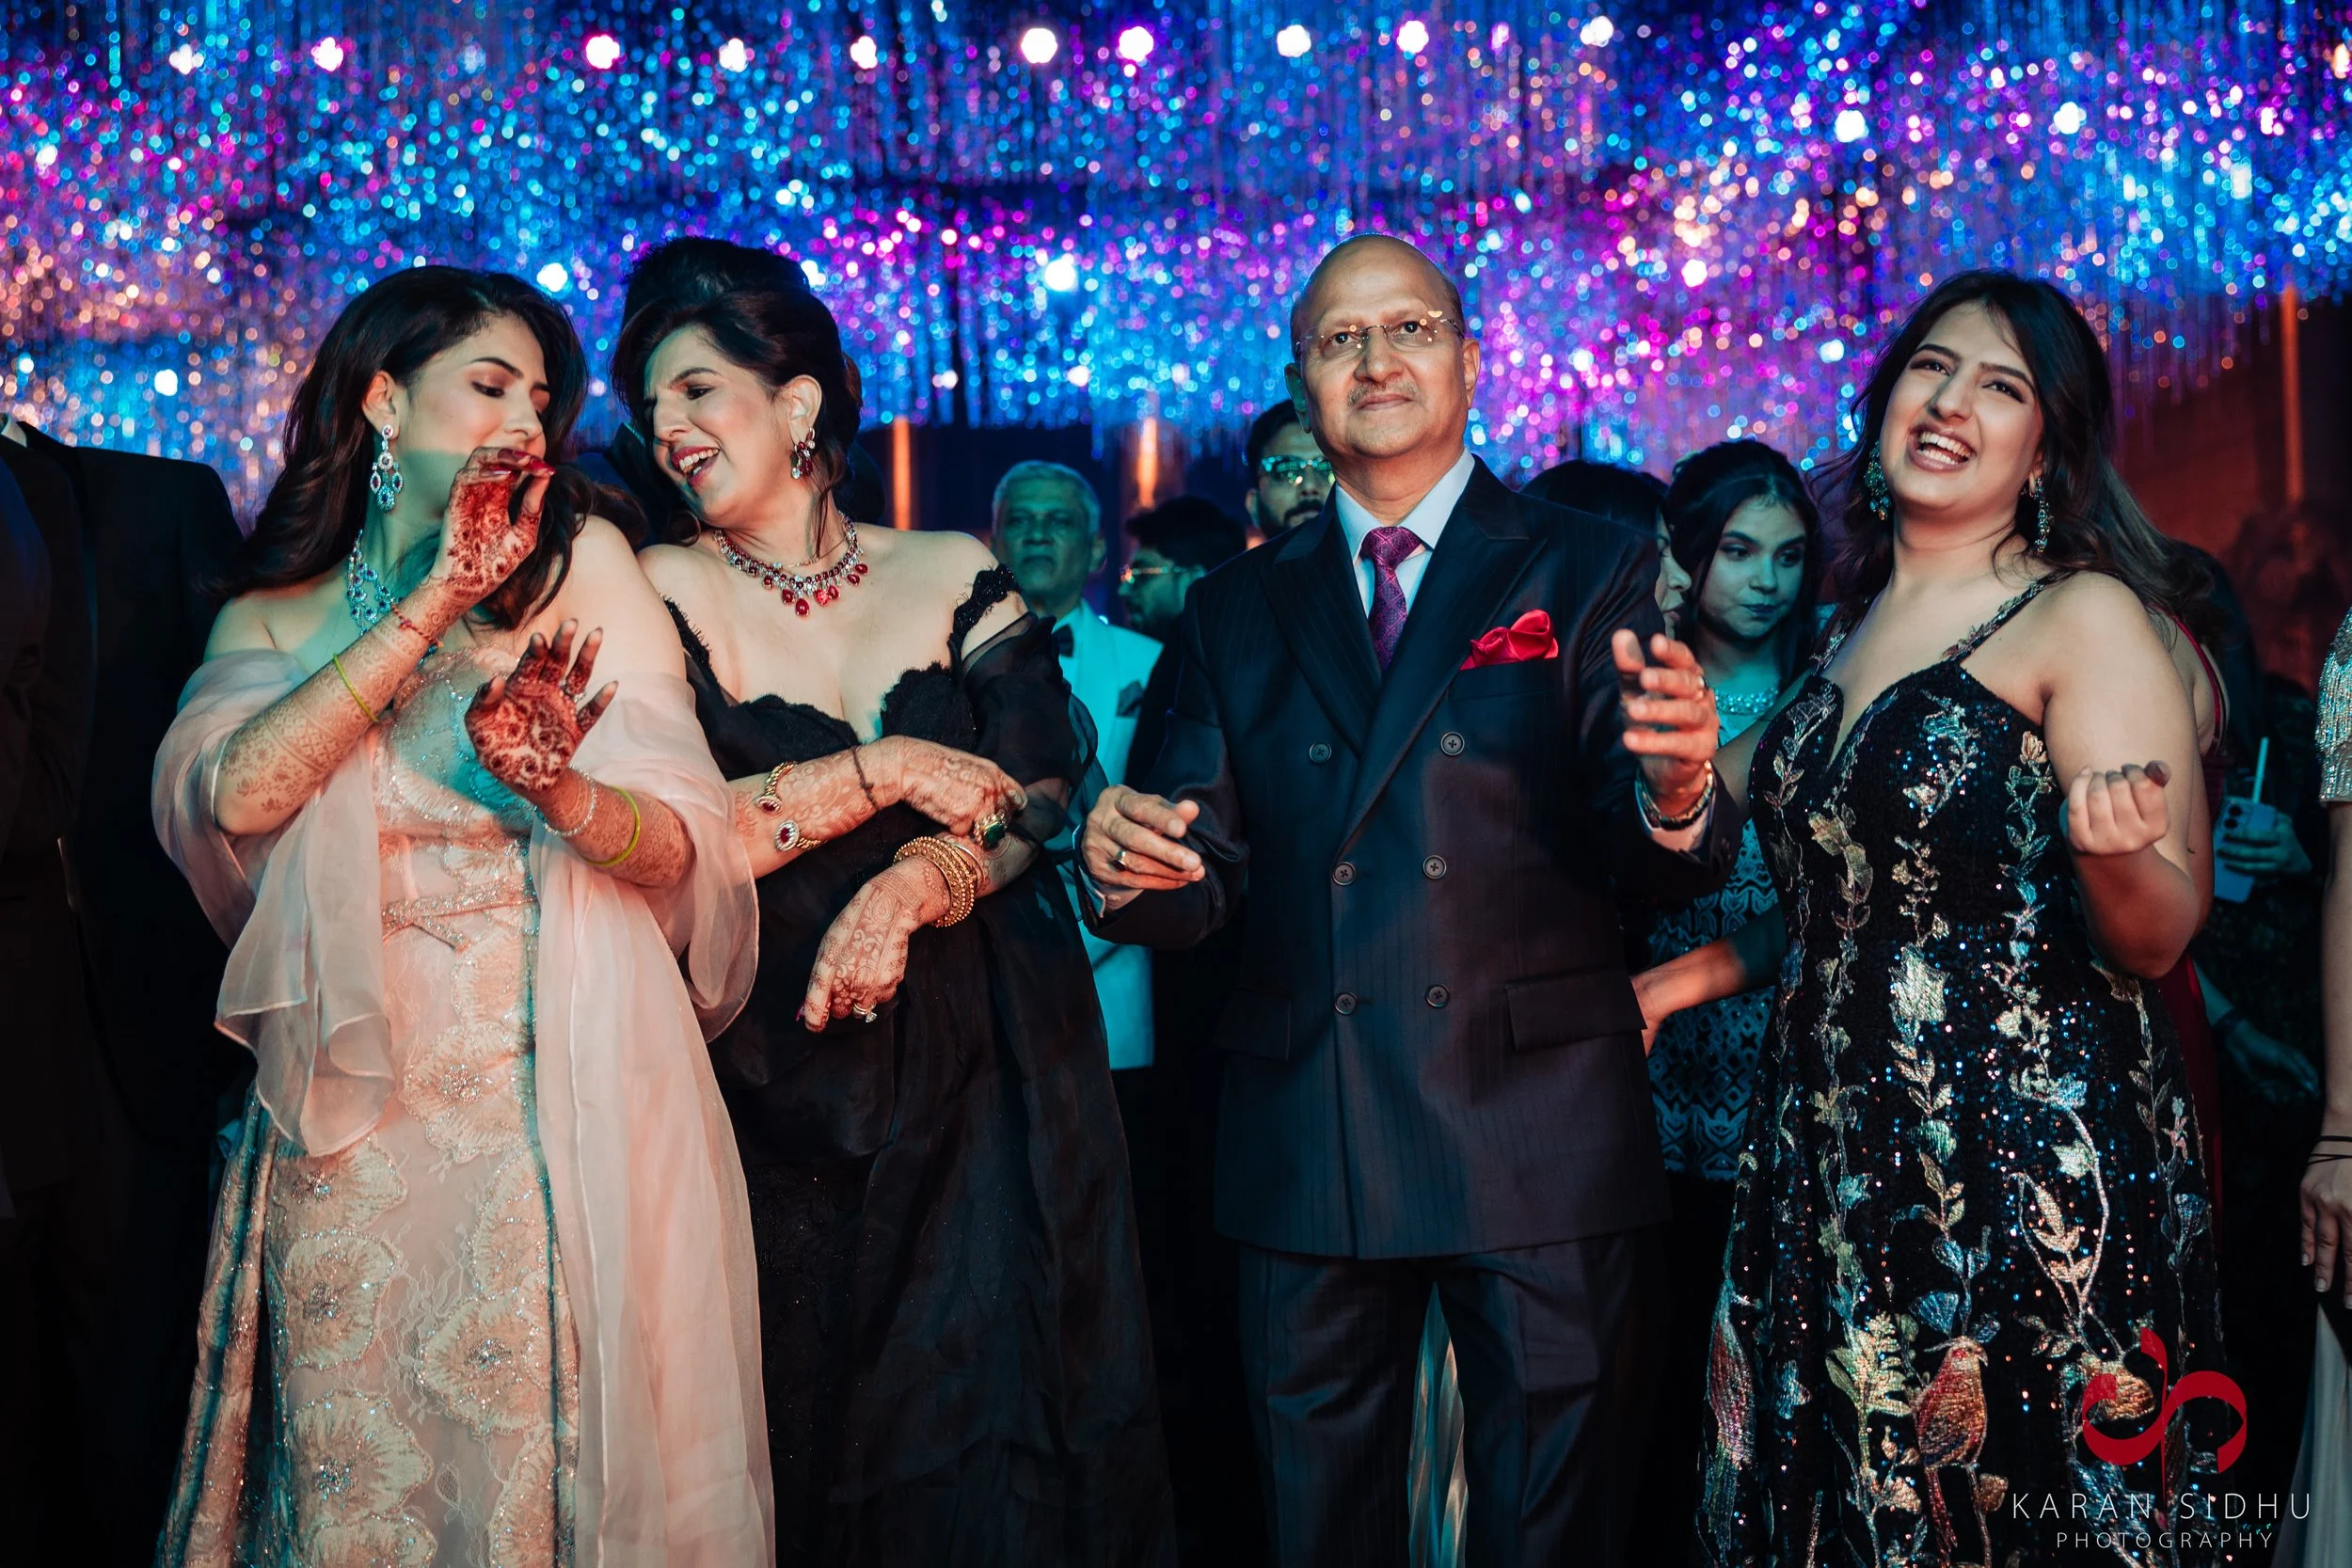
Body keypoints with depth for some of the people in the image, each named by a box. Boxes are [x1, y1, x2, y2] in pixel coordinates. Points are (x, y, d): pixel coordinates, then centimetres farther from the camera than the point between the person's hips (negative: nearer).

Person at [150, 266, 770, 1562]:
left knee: (546, 1457, 2)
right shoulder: (274, 617, 8)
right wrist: (435, 599, -13)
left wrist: (560, 793, -25)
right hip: (353, 1131, 1)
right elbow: (235, 792, -13)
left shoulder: (582, 566, 3)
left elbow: (688, 843, -5)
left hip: (561, 1108, -1)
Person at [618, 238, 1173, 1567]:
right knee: (807, 1430, 4)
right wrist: (888, 773, -14)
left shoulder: (956, 576, 4)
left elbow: (1043, 794, -4)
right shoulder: (665, 595, 0)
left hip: (988, 1069, 1)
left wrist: (907, 888, -20)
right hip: (787, 1088, -1)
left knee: (993, 1401, 4)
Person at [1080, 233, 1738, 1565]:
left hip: (1541, 1142, -2)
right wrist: (1133, 866, -15)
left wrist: (1676, 793, -31)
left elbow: (1679, 869, -8)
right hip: (1304, 1147, 3)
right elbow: (1213, 875, 8)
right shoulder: (1239, 613, 10)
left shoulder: (1591, 573, 2)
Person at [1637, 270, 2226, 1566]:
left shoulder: (2085, 618, -6)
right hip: (1839, 1166, 6)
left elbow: (2155, 942, -11)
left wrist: (2114, 851, -30)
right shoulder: (1851, 632, 13)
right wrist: (1701, 971, 14)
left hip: (2026, 1159, -6)